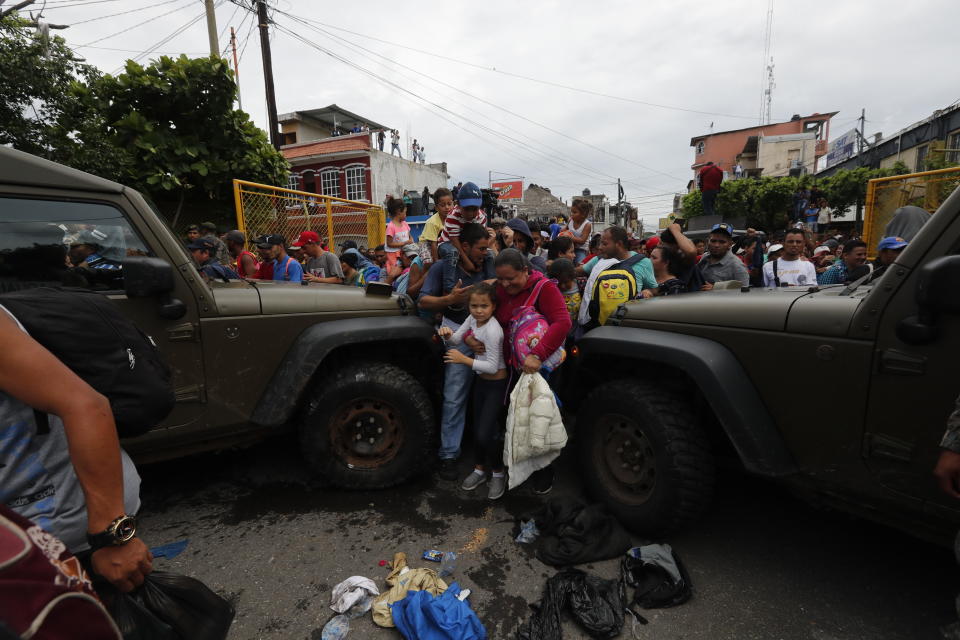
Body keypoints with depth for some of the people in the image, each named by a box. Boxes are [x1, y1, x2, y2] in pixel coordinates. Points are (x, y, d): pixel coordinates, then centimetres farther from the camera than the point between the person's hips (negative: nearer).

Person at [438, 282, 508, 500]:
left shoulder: (492, 330, -28)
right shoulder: (472, 319, -5)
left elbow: (492, 367, -28)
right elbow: (457, 339, 4)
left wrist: (464, 359, -31)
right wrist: (448, 334, -18)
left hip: (497, 384, -8)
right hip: (481, 380, 8)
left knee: (486, 433, -6)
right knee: (477, 428, 16)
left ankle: (498, 473, 19)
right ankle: (480, 469, 36)